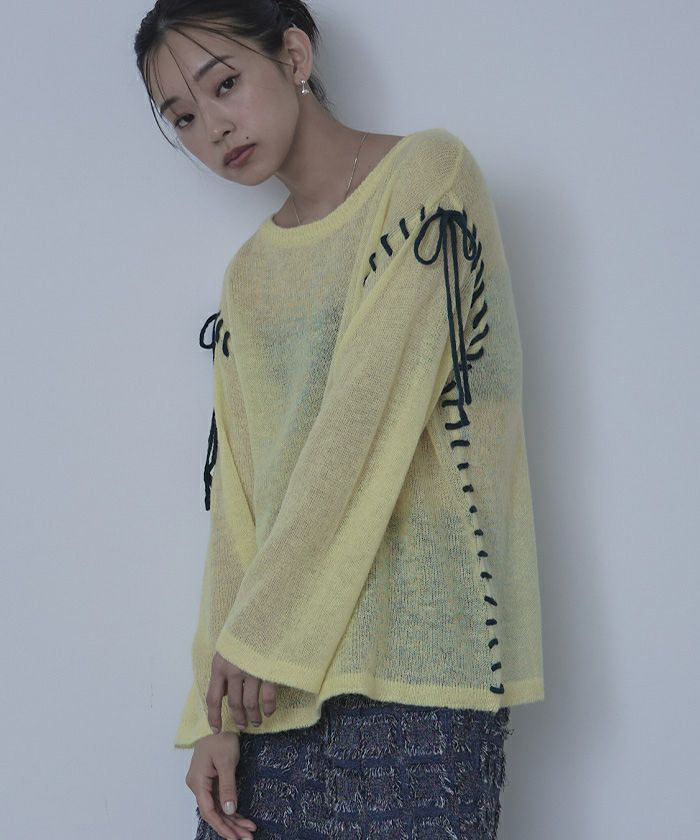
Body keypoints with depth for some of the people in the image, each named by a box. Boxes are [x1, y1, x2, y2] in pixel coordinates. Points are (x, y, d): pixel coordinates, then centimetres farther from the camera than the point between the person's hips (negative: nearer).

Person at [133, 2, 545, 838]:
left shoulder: (427, 173, -1)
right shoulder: (248, 275, 17)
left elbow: (369, 420, -10)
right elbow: (238, 500, 10)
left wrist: (265, 627, -9)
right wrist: (212, 711, 2)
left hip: (411, 668, -5)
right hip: (269, 673, 5)